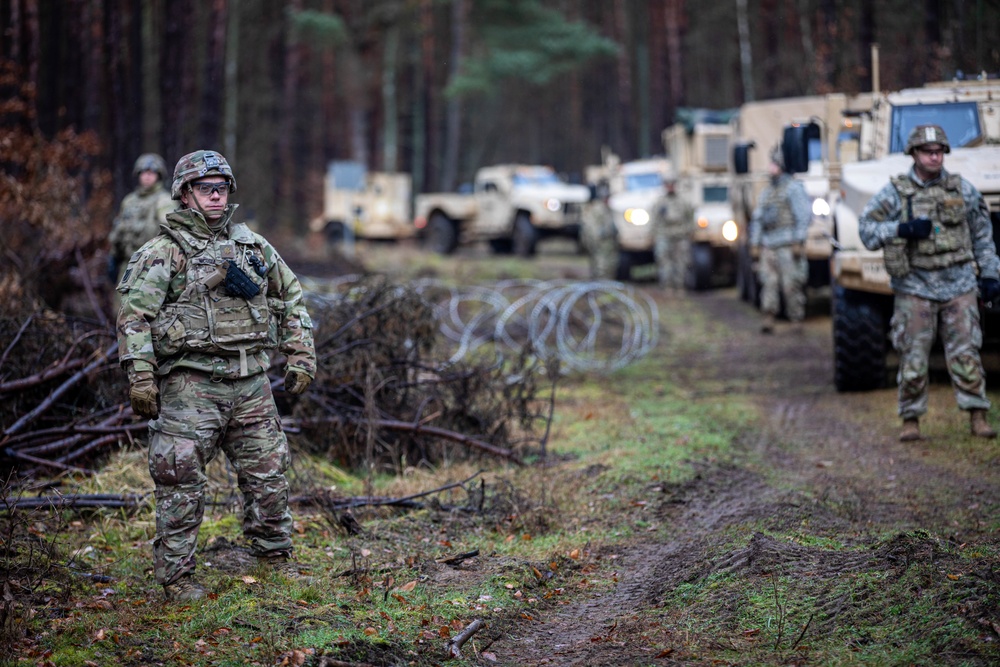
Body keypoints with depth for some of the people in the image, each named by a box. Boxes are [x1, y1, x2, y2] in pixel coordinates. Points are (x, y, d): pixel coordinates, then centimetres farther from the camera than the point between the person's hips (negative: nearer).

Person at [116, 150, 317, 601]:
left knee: (268, 473, 10)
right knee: (181, 480, -5)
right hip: (190, 382, -5)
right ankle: (176, 575, 4)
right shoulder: (164, 253, -3)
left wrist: (300, 355, 14)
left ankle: (275, 559, 26)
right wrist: (140, 375, -19)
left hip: (251, 382, 5)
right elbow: (134, 314, -10)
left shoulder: (253, 245, 14)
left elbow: (291, 298, 23)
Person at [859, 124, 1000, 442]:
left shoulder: (963, 190, 6)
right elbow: (866, 229, -3)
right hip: (914, 288, -1)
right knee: (913, 357, 1)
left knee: (966, 353, -2)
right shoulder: (894, 192, -1)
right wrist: (902, 229, -18)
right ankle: (910, 420, 11)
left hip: (958, 285, 1)